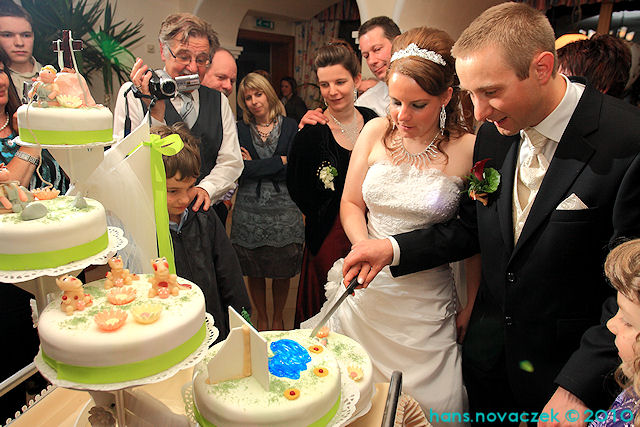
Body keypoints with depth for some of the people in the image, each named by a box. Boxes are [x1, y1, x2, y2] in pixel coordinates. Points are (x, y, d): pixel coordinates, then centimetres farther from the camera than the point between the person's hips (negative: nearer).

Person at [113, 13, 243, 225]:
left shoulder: (218, 100, 12)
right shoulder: (132, 94, 1)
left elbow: (231, 162, 8)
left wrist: (206, 189, -11)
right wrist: (155, 114, -20)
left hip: (207, 213, 4)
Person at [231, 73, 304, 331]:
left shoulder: (290, 127, 3)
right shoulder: (239, 130, 4)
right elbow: (238, 170, -8)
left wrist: (254, 165, -6)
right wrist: (278, 162, -8)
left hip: (283, 209, 0)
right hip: (249, 210, 1)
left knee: (283, 271, 8)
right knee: (254, 271, 10)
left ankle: (277, 318, 30)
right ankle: (261, 319, 31)